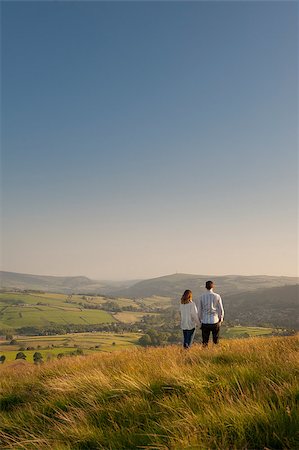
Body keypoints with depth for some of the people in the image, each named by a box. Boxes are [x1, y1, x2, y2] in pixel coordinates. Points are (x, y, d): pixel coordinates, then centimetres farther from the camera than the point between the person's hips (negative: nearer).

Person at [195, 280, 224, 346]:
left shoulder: (201, 297, -5)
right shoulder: (217, 296, -7)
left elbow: (199, 310, 0)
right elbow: (221, 309, -3)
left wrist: (200, 319, 14)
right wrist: (221, 318, 11)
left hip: (205, 322, 1)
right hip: (215, 321, -1)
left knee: (205, 340, 9)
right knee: (216, 340, 12)